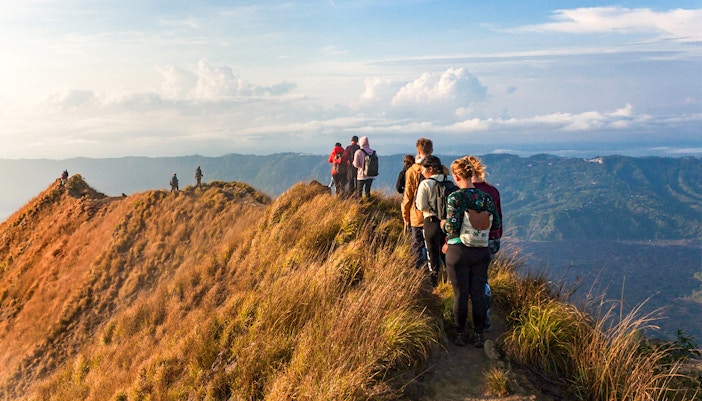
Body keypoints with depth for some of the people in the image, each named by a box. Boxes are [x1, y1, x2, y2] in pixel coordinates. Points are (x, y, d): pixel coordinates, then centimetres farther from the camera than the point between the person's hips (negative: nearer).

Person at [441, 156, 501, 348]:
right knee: (479, 294, 11)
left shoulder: (455, 198, -16)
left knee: (461, 295, 9)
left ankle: (461, 334, 21)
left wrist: (443, 224, 1)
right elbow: (496, 224, 3)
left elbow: (452, 228, -20)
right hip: (481, 252, 4)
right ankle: (479, 335, 20)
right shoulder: (486, 197, -2)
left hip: (459, 252, -4)